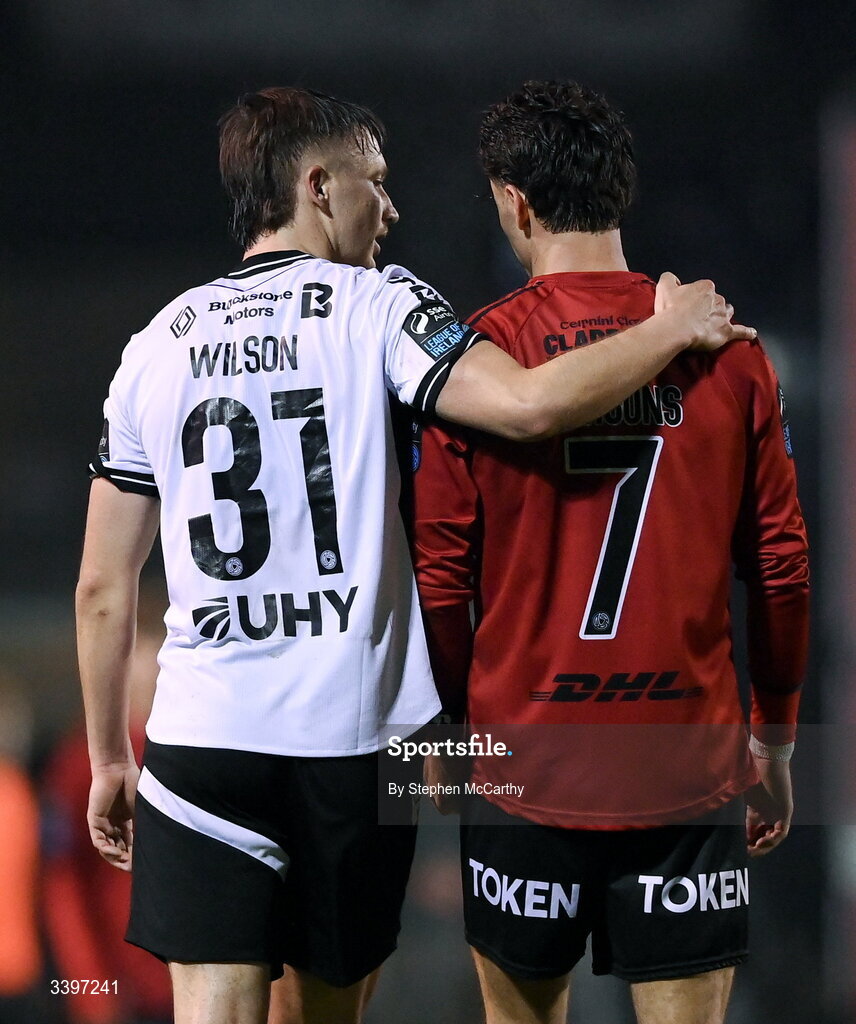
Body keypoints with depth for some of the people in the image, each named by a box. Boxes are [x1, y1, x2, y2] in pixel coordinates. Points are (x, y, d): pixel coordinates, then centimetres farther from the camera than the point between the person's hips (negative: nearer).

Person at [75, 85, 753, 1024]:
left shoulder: (157, 343, 9)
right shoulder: (375, 306, -2)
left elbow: (102, 589, 10)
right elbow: (527, 405, -20)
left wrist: (108, 759, 20)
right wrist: (673, 327, -5)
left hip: (200, 737, 2)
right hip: (354, 737, -2)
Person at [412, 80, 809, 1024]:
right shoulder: (725, 352, -2)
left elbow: (440, 578, -2)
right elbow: (780, 566, 3)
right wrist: (774, 737, 14)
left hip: (524, 763, 0)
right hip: (691, 764, 0)